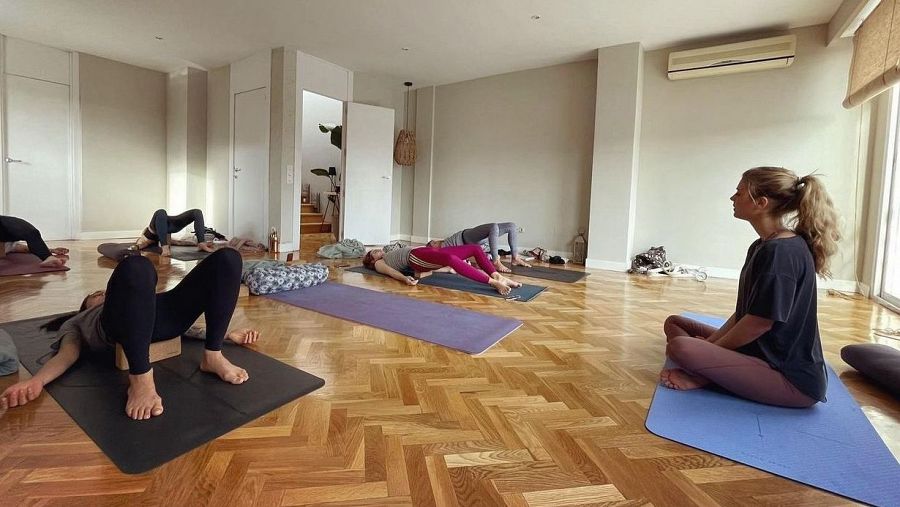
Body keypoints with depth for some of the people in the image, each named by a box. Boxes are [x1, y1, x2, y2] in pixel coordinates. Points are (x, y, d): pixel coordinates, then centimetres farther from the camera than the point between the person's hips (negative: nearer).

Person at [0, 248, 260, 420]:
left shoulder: (146, 304, 46)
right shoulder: (75, 322, 38)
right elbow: (67, 355, 17)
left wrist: (226, 333, 17)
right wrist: (36, 381, -7)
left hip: (163, 314, 4)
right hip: (119, 321, -3)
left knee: (227, 258, -17)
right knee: (135, 266, -37)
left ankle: (213, 357, -18)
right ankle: (141, 379, -31)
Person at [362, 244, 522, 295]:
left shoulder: (390, 256, 39)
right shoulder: (379, 264, 19)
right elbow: (391, 271, -3)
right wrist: (404, 278, -27)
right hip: (416, 257, -8)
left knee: (476, 248, -9)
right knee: (450, 258, -41)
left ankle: (499, 277, -24)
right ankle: (493, 282, -49)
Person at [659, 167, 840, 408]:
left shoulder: (782, 252, -21)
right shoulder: (762, 246, 10)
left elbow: (760, 322, -20)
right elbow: (743, 311, 10)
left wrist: (711, 348, -8)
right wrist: (711, 342, 0)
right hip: (764, 352, 10)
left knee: (680, 347, -32)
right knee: (674, 323, 12)